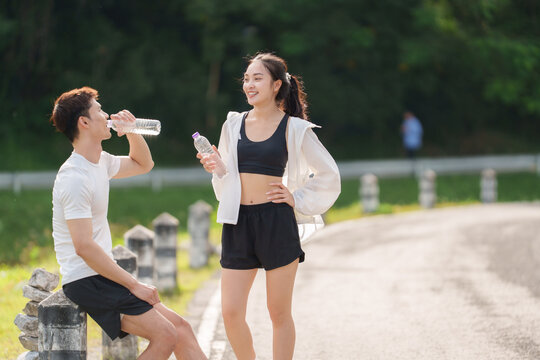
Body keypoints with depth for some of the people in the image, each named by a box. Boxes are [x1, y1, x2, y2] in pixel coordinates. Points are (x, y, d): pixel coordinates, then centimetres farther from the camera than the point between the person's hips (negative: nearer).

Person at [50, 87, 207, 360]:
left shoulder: (100, 162, 12)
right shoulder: (75, 178, -18)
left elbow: (142, 164, 31)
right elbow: (84, 247, -23)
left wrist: (131, 131, 10)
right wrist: (134, 285, -20)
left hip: (102, 276, 10)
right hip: (85, 281, -10)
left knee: (180, 328, 4)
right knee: (165, 336, -19)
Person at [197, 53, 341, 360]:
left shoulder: (293, 128, -1)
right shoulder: (234, 124, 9)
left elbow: (328, 173, 7)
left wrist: (298, 199, 0)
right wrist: (218, 169, -5)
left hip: (276, 221, -4)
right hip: (238, 222, 4)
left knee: (279, 313, 4)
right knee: (231, 313, -2)